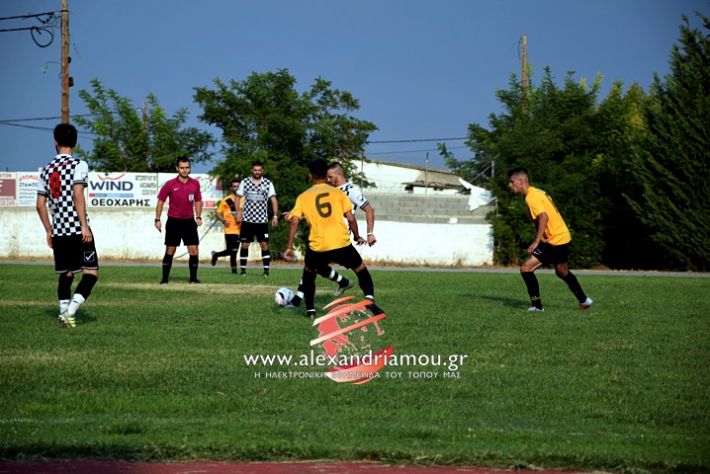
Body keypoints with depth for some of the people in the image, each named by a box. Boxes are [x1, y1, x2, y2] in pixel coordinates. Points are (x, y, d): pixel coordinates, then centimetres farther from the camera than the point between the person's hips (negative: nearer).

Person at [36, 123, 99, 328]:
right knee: (91, 272, -3)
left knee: (66, 273, 15)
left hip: (58, 231, 6)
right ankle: (71, 309, -20)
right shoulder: (79, 165, -5)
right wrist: (84, 226, -16)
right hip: (78, 230, -6)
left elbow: (40, 204, 11)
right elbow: (78, 195, -17)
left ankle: (64, 313, 12)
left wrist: (49, 231, 20)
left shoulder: (46, 169, 11)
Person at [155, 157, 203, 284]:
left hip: (189, 221, 2)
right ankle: (164, 279, 8)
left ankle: (193, 278, 6)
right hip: (173, 221, -2)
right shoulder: (170, 184, -4)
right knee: (170, 251, 1)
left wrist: (198, 217, 5)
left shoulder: (195, 183, 4)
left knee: (194, 250, -4)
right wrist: (157, 219, -2)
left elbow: (198, 201, 16)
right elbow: (161, 201, 2)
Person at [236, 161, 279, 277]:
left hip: (262, 220, -1)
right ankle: (243, 269, 10)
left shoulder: (268, 183, 2)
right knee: (244, 245, 1)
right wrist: (238, 213, 0)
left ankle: (266, 270, -1)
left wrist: (275, 216, -6)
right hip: (247, 219, 1)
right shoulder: (244, 182, 4)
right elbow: (238, 197, 9)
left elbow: (274, 200, 2)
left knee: (264, 244, -5)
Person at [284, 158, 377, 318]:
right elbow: (350, 218, 5)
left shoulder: (303, 196, 9)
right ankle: (369, 298, -8)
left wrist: (289, 247, 2)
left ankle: (310, 310, 18)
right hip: (342, 244, 0)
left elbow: (294, 221, -1)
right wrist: (357, 237, 21)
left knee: (308, 273, 28)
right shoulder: (338, 192, 9)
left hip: (318, 247, 0)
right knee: (361, 270, 18)